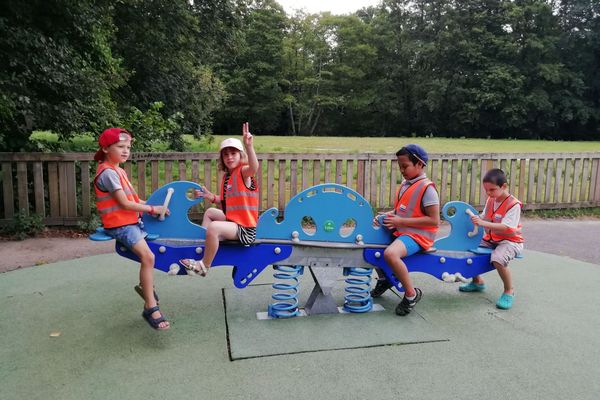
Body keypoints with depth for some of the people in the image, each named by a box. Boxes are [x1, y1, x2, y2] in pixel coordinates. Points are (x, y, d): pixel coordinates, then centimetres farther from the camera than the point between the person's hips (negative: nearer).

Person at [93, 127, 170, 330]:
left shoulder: (119, 171, 16)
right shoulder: (108, 173, -16)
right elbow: (124, 203, -19)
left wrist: (150, 204, 1)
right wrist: (152, 209, -14)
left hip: (131, 221, 10)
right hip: (120, 225, -10)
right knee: (148, 256, -25)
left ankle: (146, 285, 33)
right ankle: (151, 308, -21)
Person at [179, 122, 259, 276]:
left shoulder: (244, 171, -14)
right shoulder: (226, 177, 11)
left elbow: (254, 167, -40)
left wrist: (248, 145, -53)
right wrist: (211, 197, 5)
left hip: (245, 228, -10)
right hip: (232, 219, 10)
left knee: (213, 227, -30)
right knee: (210, 212, 28)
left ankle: (204, 265, -9)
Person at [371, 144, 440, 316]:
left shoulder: (427, 188, -14)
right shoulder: (404, 185, 10)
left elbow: (434, 220, -20)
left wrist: (401, 221, -21)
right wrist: (387, 216, 2)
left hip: (417, 235, -9)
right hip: (400, 231, 9)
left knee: (390, 253, -34)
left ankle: (411, 294, -13)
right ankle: (384, 278, 28)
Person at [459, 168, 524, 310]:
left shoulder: (513, 204, -19)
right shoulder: (490, 200, 5)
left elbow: (505, 227, -29)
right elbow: (484, 218, 12)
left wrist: (483, 223, -38)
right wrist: (476, 219, -10)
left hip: (510, 241, -8)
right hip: (490, 239, 8)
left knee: (498, 259, -36)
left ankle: (509, 291, -10)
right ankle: (477, 281, 21)